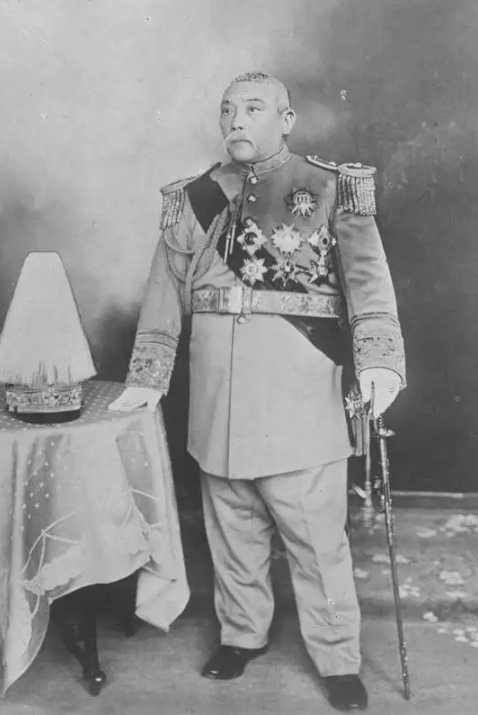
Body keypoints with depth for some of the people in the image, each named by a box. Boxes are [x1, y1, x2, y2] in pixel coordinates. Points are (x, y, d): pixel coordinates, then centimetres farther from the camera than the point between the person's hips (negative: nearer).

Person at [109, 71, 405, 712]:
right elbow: (165, 297, 13)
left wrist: (379, 360, -20)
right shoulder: (193, 200, 11)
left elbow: (369, 280, -6)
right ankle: (242, 635, 35)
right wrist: (148, 377, 11)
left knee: (317, 535, 4)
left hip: (301, 396, -3)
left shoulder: (332, 191, 2)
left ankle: (339, 660, 22)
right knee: (231, 528, 14)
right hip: (217, 400, 4)